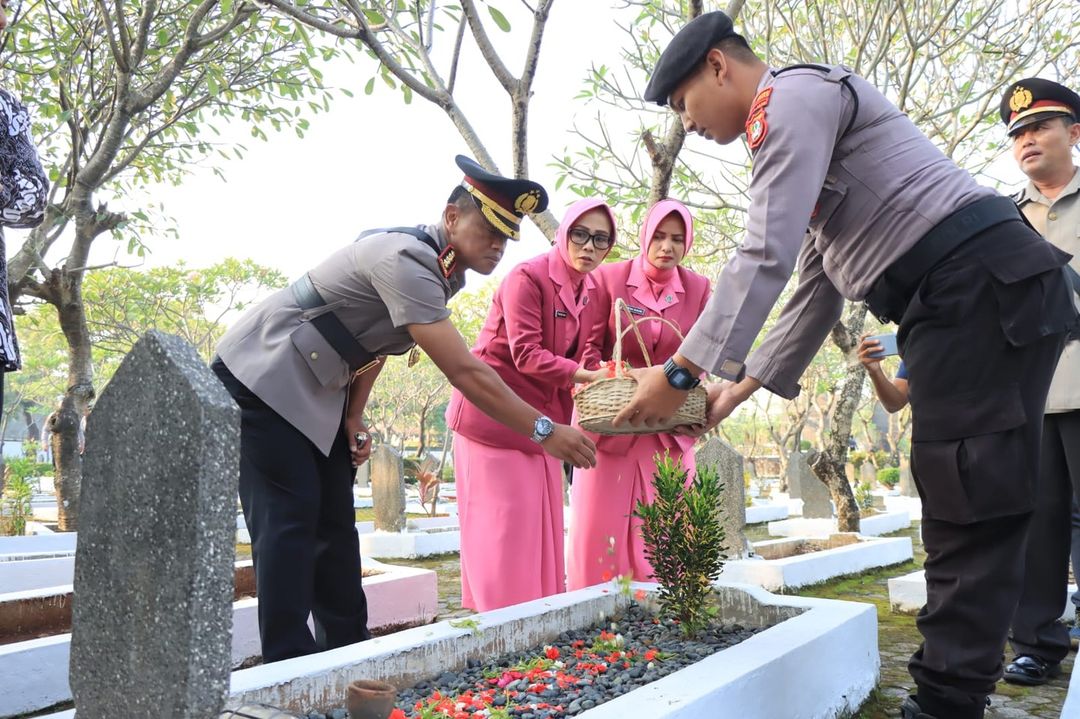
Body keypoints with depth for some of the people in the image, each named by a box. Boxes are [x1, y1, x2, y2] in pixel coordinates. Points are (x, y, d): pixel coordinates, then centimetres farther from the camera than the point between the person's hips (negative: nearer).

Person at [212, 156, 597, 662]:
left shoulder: (444, 270, 3)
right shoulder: (407, 260, -28)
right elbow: (464, 373, -32)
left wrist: (354, 420, 8)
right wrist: (543, 431, -28)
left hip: (316, 394, 9)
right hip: (264, 379, -9)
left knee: (334, 524, 8)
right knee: (289, 521, -12)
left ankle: (349, 654, 15)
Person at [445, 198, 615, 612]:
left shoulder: (590, 291, 9)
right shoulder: (528, 278, -15)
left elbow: (579, 357, 9)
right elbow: (525, 354, -21)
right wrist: (582, 375, -28)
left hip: (540, 419, 8)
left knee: (541, 527, 9)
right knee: (501, 524, -3)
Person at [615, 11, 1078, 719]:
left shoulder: (794, 92, -6)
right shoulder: (799, 128, 26)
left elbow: (767, 255, -18)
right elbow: (817, 290, 24)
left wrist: (681, 371, -15)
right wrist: (742, 385, 21)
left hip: (984, 281, -10)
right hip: (957, 299, 10)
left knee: (970, 506, -8)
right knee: (959, 504, 11)